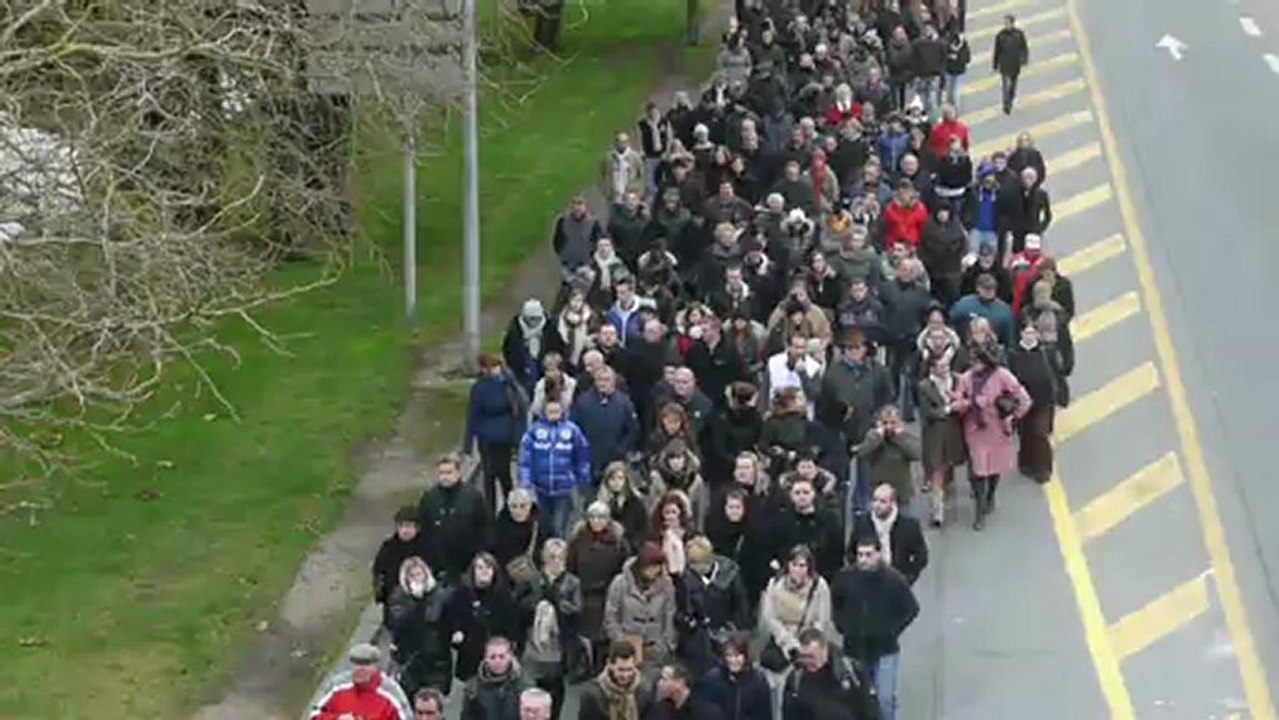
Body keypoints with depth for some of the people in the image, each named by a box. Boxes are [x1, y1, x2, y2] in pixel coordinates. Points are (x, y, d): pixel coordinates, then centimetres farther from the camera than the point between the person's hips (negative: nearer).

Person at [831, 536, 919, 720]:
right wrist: (843, 627, 6)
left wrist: (893, 630, -4)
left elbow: (911, 609, -1)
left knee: (885, 699, -6)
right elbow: (834, 604, 12)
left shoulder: (893, 579, -14)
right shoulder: (845, 577, -9)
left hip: (885, 651, -2)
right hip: (854, 649, 3)